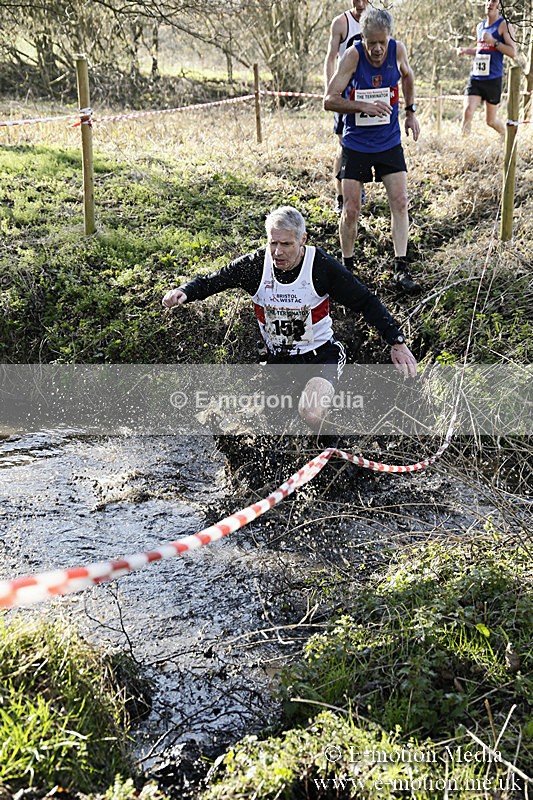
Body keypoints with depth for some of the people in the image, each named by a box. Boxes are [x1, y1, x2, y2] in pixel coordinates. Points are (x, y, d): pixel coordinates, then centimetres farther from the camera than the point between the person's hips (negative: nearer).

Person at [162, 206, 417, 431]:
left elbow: (365, 301, -10)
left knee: (312, 415, -29)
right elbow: (211, 280, -8)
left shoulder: (322, 265, -15)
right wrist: (184, 292, -31)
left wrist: (397, 343, -15)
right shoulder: (255, 264, -10)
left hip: (320, 354, -4)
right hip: (278, 358, 4)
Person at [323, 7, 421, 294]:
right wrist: (364, 106, -31)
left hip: (389, 142, 3)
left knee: (400, 202, -6)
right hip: (356, 144, -2)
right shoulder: (353, 55, -16)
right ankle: (347, 268, 16)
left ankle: (401, 270, -2)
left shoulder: (397, 50, -7)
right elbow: (329, 100, -19)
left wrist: (410, 112, 16)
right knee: (351, 210, -2)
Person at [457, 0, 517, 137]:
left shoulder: (504, 25, -4)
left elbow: (513, 53, -11)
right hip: (475, 78, 4)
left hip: (493, 79, -4)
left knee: (491, 121, 6)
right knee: (467, 112, -17)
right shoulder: (480, 26, 14)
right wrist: (466, 50, 12)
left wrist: (493, 41, -20)